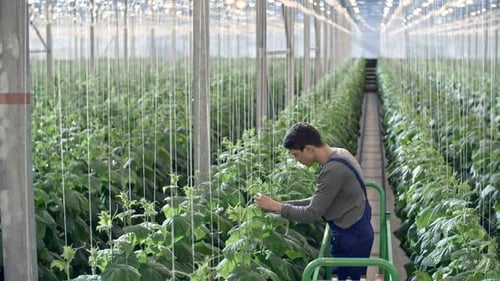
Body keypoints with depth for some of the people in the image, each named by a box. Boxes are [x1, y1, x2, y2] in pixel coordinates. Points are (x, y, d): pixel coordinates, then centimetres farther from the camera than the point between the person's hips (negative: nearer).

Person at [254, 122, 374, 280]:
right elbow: (318, 201, 11)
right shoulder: (338, 155, 6)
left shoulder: (333, 170, -25)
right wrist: (284, 204, 3)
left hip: (351, 238, -9)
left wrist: (275, 206, -13)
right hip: (356, 233, 9)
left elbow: (313, 213, -21)